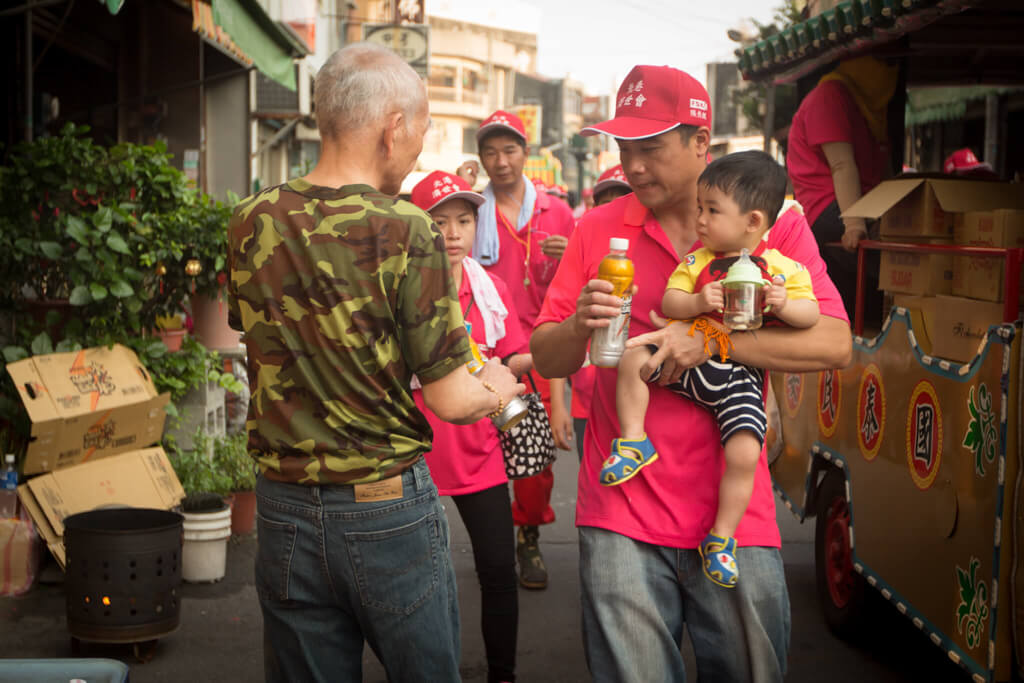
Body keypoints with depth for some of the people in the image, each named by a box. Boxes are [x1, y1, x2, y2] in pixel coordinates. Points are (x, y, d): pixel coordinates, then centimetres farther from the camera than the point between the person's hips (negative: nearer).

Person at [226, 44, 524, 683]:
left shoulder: (251, 223, -2)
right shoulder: (406, 232, -17)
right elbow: (450, 400, -16)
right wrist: (497, 388, 8)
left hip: (285, 506, 4)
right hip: (389, 509, -4)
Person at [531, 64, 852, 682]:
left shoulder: (775, 225, 1)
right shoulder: (598, 229, 6)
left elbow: (834, 345, -10)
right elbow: (546, 359, 6)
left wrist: (710, 341, -18)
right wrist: (578, 325, -17)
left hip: (734, 510, 0)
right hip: (622, 516, 1)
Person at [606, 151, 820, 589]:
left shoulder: (783, 269, -2)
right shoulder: (697, 261, 6)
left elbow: (811, 315, -2)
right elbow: (668, 303, 0)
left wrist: (784, 305, -23)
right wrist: (698, 302, -19)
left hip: (740, 378, -3)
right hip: (687, 361, 3)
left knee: (744, 452, -17)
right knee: (633, 358, -18)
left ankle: (722, 537, 0)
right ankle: (633, 440, -4)